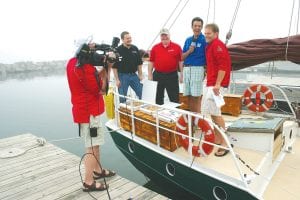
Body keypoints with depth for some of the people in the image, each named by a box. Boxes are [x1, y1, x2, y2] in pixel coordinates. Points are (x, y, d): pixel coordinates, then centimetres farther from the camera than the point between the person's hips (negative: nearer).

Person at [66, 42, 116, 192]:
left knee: (95, 143, 20)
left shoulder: (73, 62, 5)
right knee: (92, 146, 0)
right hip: (89, 111, -10)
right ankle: (88, 182, 10)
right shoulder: (85, 68, -24)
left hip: (84, 109, 10)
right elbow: (101, 89, -16)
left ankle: (97, 171, 35)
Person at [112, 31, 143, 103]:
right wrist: (117, 79, -12)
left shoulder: (135, 49, 6)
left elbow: (139, 63, 13)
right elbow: (114, 66, -8)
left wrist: (140, 75, 8)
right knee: (123, 98, 4)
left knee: (142, 94, 8)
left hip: (134, 75, 4)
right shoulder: (118, 50, -8)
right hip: (123, 76, -4)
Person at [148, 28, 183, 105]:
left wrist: (181, 74, -1)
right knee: (158, 97, 14)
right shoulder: (155, 48, 3)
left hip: (172, 75, -2)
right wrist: (150, 75, 2)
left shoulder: (177, 47, -1)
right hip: (158, 75, 2)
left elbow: (180, 61, 1)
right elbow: (151, 62, 6)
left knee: (174, 98, 5)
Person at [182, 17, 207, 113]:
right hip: (186, 69, 6)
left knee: (196, 96, -5)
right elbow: (183, 56, 12)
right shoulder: (188, 40, 14)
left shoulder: (204, 40, -2)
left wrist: (206, 71, -10)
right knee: (189, 96, 8)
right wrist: (189, 51, -7)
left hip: (198, 68, -5)